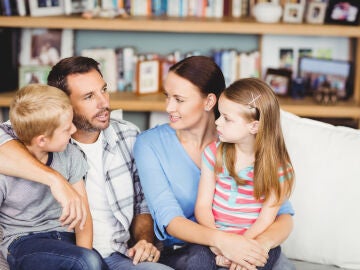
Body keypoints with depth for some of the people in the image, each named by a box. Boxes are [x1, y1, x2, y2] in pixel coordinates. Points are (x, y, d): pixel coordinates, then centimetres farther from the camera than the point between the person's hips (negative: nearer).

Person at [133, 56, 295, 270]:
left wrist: (262, 242, -33)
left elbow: (284, 214, -8)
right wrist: (219, 239, -35)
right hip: (179, 253, -1)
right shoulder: (149, 144, -5)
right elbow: (168, 219, -15)